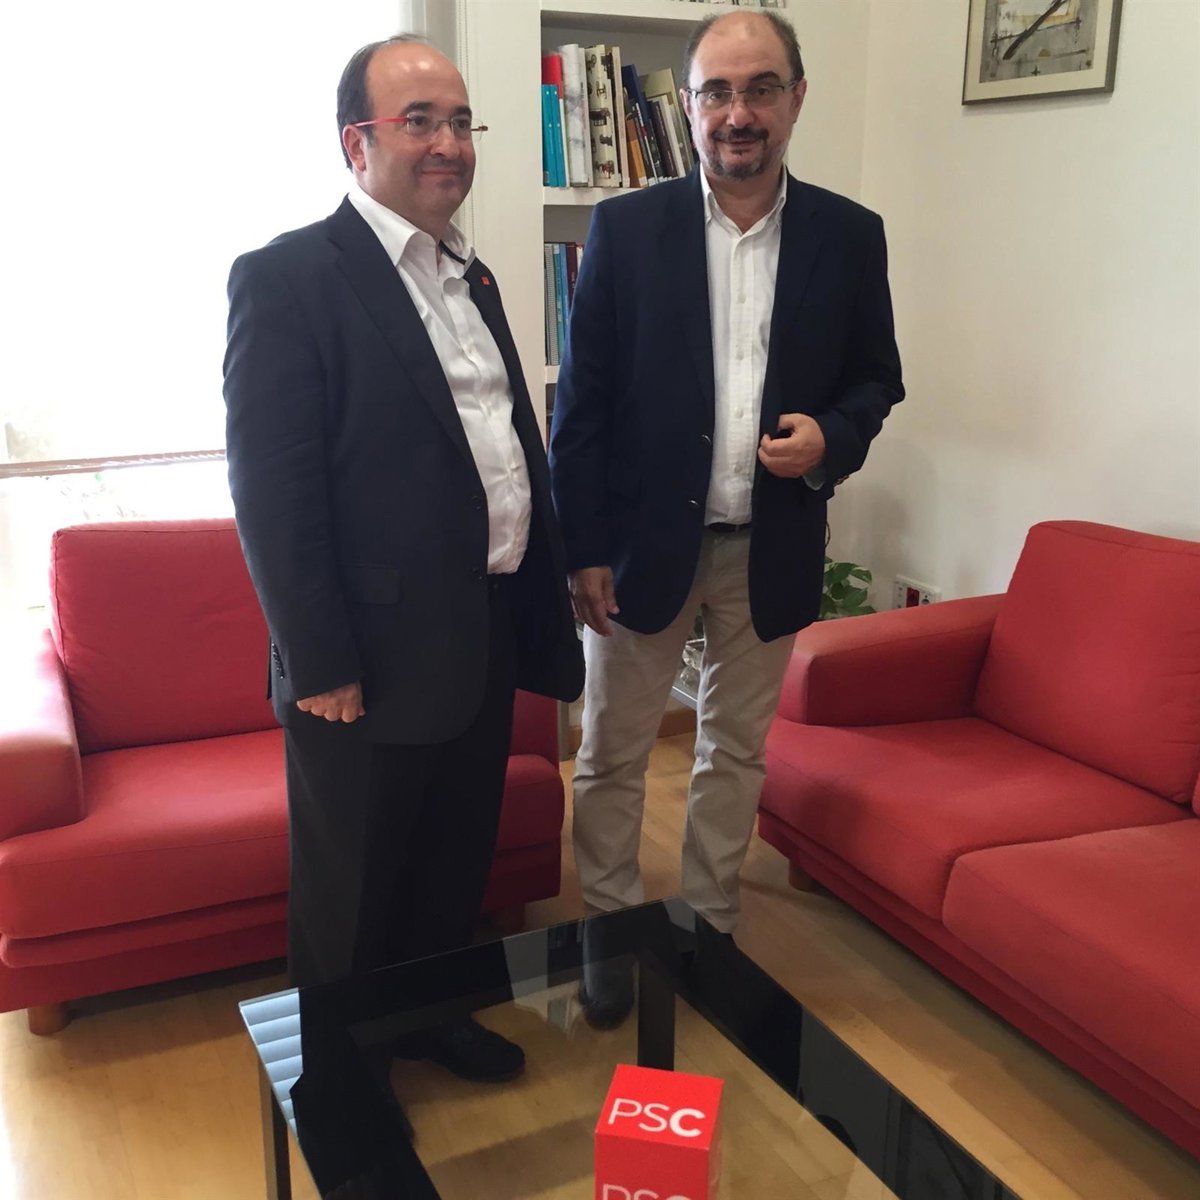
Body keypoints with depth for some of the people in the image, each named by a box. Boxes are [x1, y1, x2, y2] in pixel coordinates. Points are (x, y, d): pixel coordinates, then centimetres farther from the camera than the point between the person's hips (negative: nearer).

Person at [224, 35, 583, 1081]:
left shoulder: (472, 278, 12)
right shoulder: (288, 277, -13)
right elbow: (271, 492, -17)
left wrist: (541, 601, 13)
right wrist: (319, 666, -18)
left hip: (487, 641, 8)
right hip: (373, 659, -7)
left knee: (455, 869, 23)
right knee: (350, 902, 13)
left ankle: (434, 1017, 45)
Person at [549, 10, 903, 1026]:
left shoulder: (849, 237, 1)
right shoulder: (625, 228, -5)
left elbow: (876, 376, 9)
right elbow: (581, 400, -5)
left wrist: (833, 438, -13)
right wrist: (586, 548, -8)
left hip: (771, 550, 2)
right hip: (643, 541, -1)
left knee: (736, 753, 16)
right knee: (612, 756, 9)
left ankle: (710, 932, 36)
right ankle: (610, 934, 30)